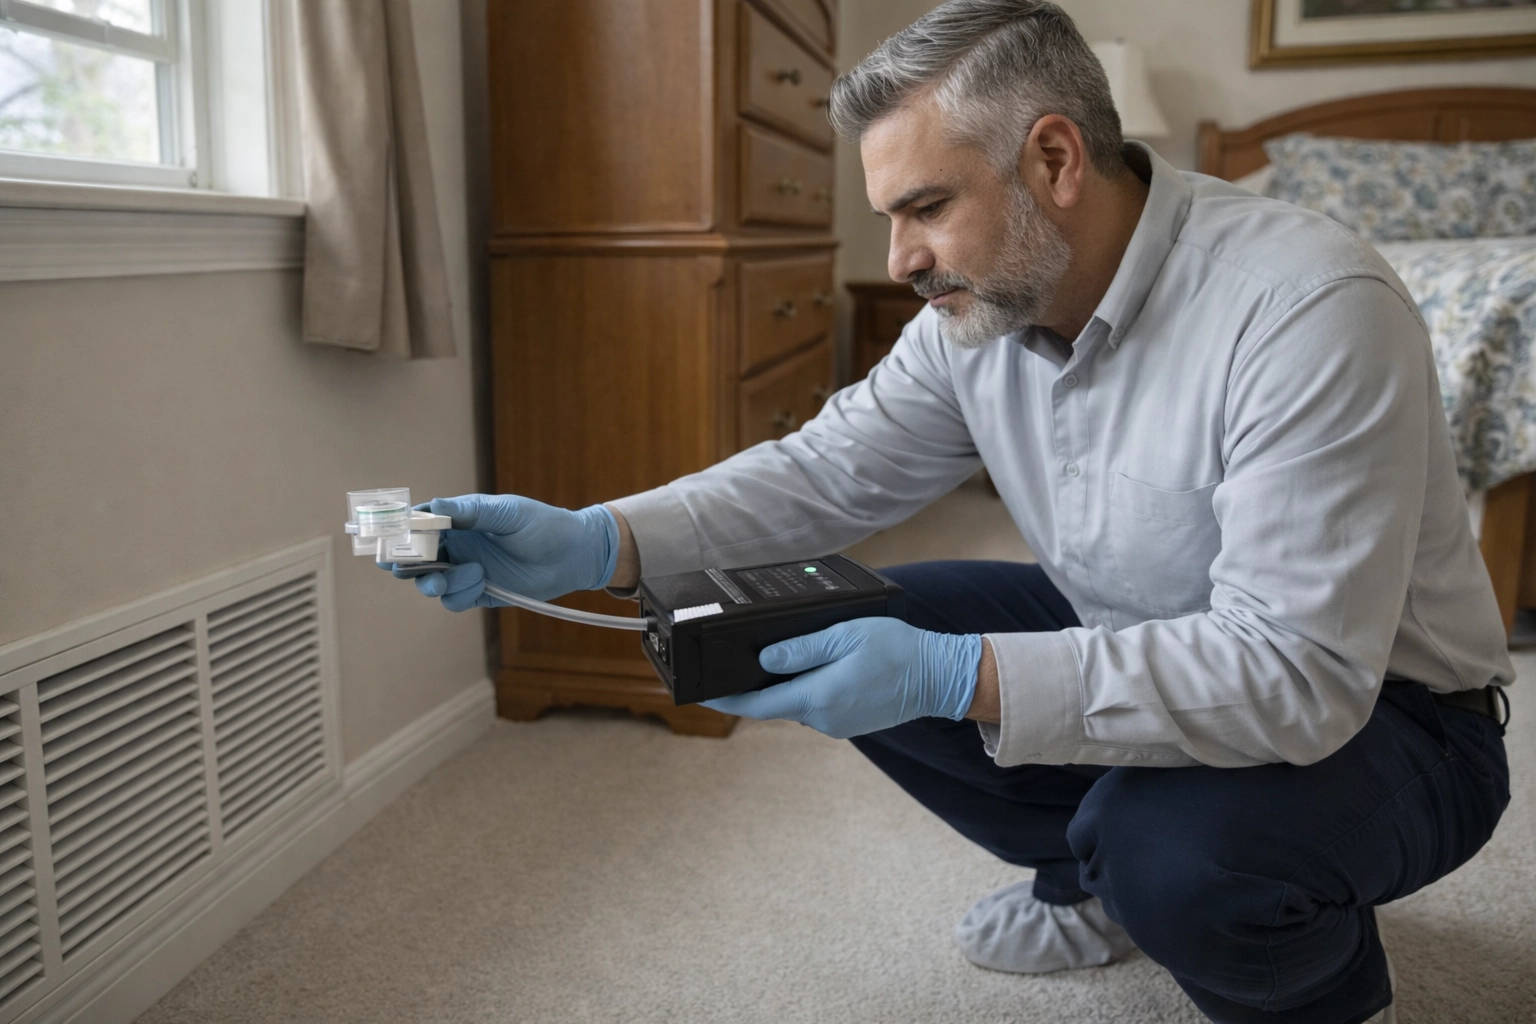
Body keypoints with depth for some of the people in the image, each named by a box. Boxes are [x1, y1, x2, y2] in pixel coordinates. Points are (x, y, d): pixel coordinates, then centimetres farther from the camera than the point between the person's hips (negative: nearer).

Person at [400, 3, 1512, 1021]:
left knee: (1174, 849, -37)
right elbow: (829, 471, -4)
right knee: (848, 642, -5)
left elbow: (1295, 672, -35)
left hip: (1372, 710, -6)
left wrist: (951, 676, -41)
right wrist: (595, 542, -17)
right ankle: (1100, 884, 15)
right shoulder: (980, 308, -8)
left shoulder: (1310, 309, -31)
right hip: (1127, 642, 7)